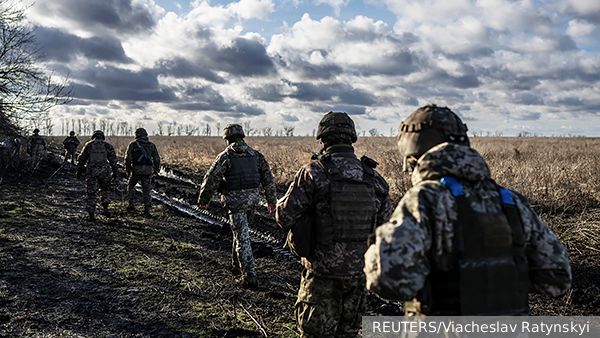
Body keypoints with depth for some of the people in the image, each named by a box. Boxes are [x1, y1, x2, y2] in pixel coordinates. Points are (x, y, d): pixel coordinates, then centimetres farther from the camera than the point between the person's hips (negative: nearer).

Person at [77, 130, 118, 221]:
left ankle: (91, 214, 6)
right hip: (104, 171, 0)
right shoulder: (107, 145, 4)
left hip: (91, 171, 0)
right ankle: (105, 207, 10)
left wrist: (79, 170, 16)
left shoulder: (88, 145, 5)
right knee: (105, 189, 22)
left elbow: (81, 158, 8)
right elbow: (113, 159, 5)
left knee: (91, 193, 6)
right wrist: (115, 171, 11)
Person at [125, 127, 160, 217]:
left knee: (130, 186, 23)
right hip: (148, 171, 2)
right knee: (146, 191, 6)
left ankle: (131, 205, 21)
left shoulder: (133, 144, 1)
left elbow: (128, 158, -2)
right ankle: (147, 210, 0)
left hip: (136, 170, -1)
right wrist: (156, 169, 20)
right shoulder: (151, 145, 7)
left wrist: (128, 170, 8)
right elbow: (157, 159, 8)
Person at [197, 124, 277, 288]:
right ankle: (237, 265, 36)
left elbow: (211, 179, -6)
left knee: (242, 237, -4)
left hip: (235, 200, -5)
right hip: (253, 198, 6)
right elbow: (268, 178, 9)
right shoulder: (255, 154, 9)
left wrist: (203, 200, 7)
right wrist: (271, 200, 15)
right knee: (241, 230, 24)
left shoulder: (226, 156, -6)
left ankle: (250, 277, -6)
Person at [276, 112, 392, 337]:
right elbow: (386, 223, 6)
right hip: (359, 272, 4)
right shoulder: (372, 177, 1)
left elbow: (284, 217, -12)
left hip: (323, 271, -4)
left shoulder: (314, 171, -13)